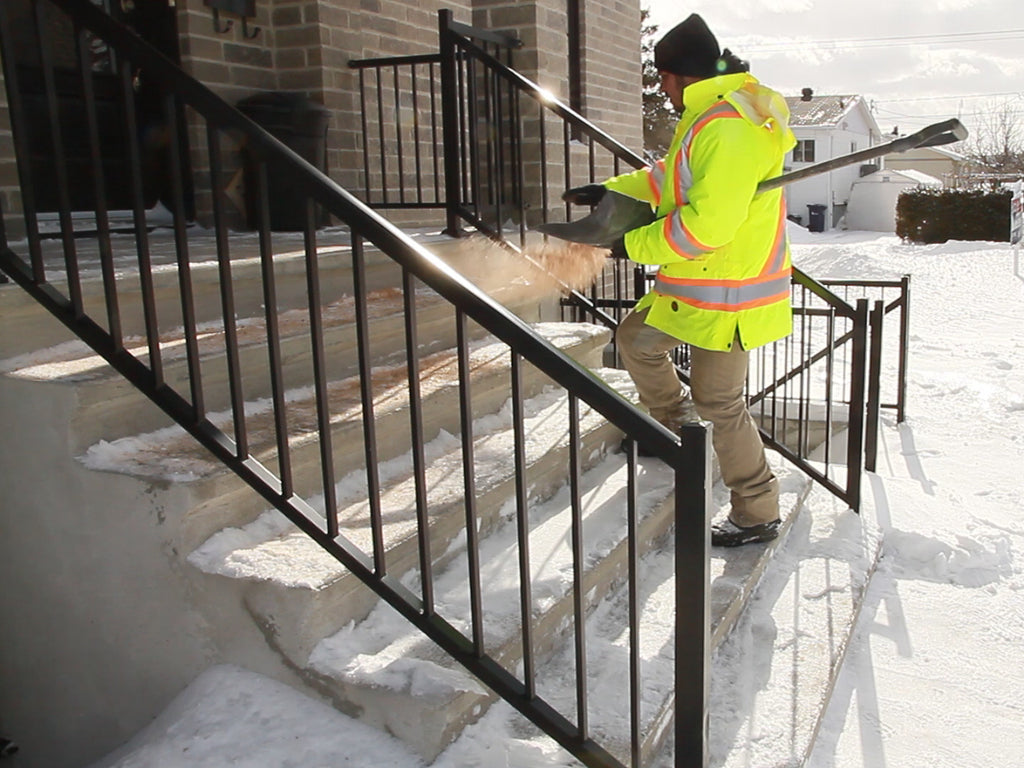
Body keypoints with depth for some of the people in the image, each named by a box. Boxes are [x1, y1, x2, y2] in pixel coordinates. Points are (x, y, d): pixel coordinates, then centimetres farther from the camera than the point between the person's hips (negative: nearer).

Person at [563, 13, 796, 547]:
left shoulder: (729, 128, -25)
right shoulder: (710, 115, 11)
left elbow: (706, 225, -29)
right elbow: (670, 178, 25)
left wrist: (636, 245, -17)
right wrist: (611, 191, 23)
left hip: (727, 294, -10)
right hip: (696, 284, 10)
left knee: (719, 403, -1)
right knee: (636, 338, 21)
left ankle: (758, 514, 14)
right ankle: (673, 418, 41)